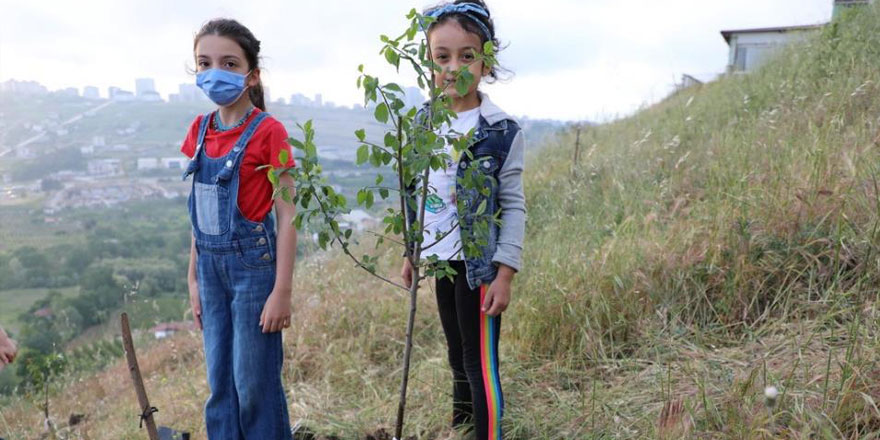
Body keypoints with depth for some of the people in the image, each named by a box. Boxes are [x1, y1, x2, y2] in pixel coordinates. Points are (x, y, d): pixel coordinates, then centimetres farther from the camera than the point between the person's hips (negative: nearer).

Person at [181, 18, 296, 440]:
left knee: (255, 385, 5)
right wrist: (194, 278, 12)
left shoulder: (268, 131, -12)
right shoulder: (200, 129, 6)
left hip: (253, 263, -6)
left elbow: (287, 216, -13)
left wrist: (281, 291, -14)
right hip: (211, 266, 6)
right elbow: (201, 211, 11)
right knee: (219, 384, 15)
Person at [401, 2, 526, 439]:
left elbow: (513, 206, -10)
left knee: (480, 363, 1)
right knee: (458, 358, 20)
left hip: (479, 265, -6)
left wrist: (505, 274, -14)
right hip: (441, 262, 6)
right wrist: (411, 254, 14)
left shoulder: (501, 131, -11)